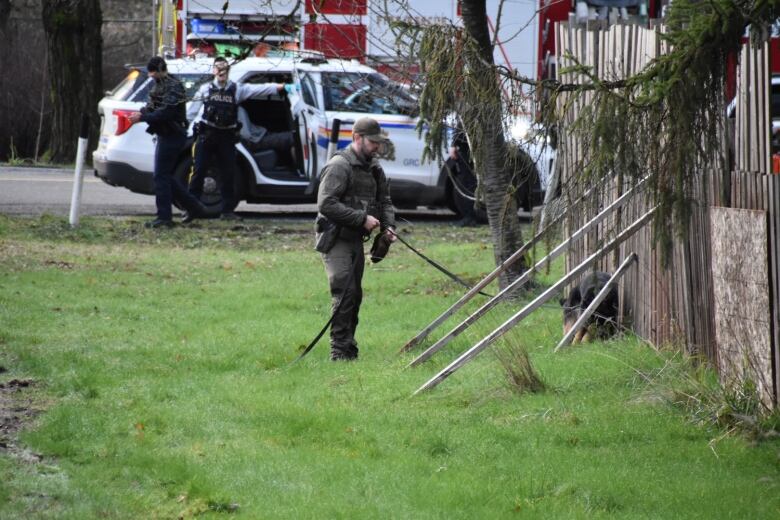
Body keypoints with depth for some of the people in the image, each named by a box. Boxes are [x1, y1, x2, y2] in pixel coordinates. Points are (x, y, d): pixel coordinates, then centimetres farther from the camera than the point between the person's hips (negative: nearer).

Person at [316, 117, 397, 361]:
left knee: (355, 295, 10)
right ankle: (339, 350, -12)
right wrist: (362, 219, -22)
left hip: (356, 239, 8)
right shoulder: (339, 166, -15)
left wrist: (388, 226, 1)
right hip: (336, 238, -8)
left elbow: (384, 200, 22)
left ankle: (350, 349, 17)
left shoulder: (373, 167, 13)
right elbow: (326, 204, -22)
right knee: (344, 293, -14)